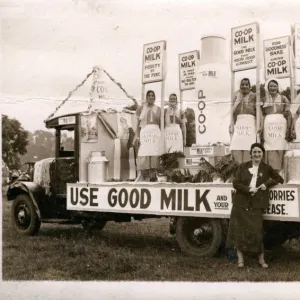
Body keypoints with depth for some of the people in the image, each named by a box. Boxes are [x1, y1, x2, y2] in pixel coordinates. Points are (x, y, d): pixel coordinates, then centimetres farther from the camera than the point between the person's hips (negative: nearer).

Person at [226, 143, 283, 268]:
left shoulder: (267, 168, 4)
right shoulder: (243, 166, 3)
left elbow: (280, 179, 9)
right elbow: (235, 183, -1)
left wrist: (267, 184, -6)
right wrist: (248, 189, -15)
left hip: (256, 205, -1)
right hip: (241, 203, 1)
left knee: (256, 231, -3)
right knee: (239, 229, 3)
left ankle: (261, 258, 11)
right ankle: (240, 258, 13)